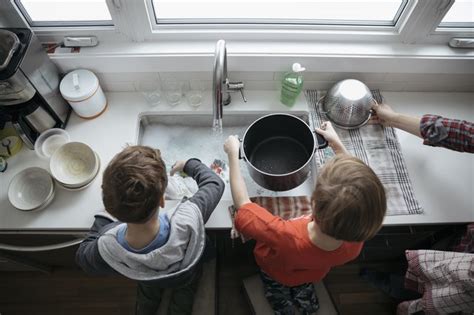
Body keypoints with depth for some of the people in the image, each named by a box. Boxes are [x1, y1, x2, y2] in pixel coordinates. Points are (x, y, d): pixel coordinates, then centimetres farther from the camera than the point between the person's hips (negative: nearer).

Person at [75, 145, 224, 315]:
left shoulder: (106, 248, -44)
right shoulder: (187, 220, -51)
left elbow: (83, 256, -16)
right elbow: (215, 183, -28)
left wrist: (105, 214, -9)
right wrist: (187, 164, -11)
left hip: (147, 282, 1)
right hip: (186, 277, 0)